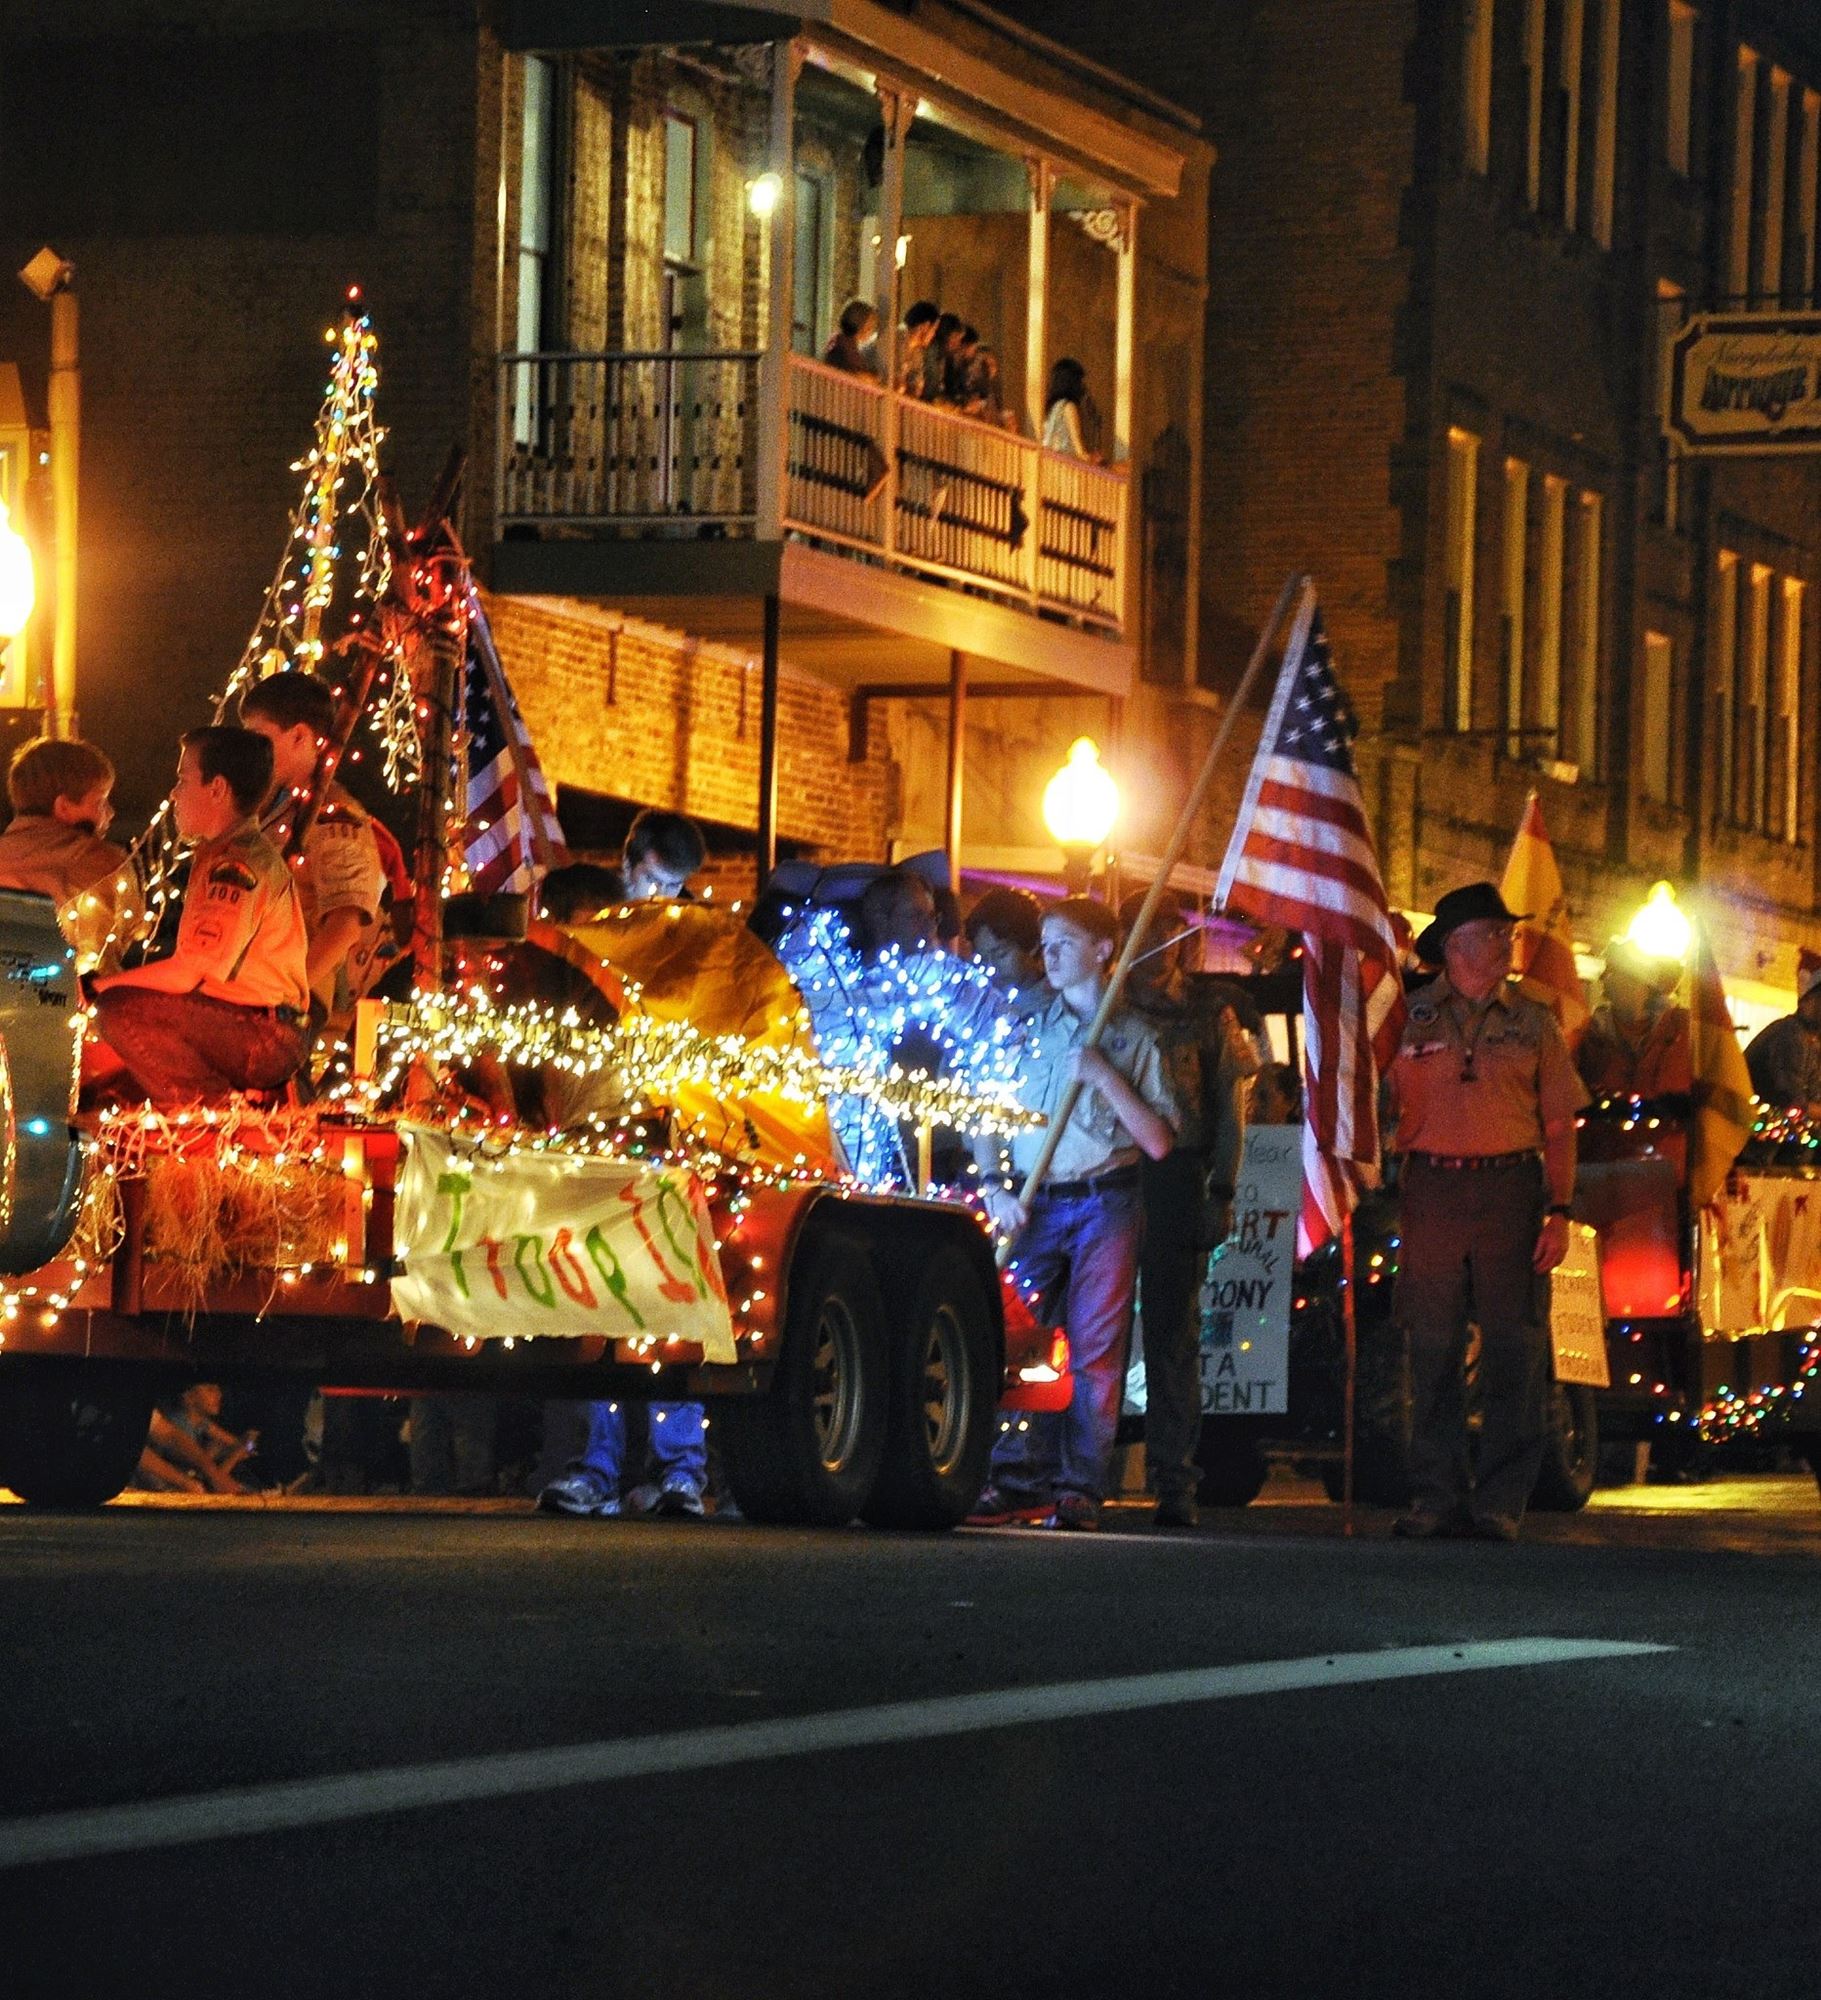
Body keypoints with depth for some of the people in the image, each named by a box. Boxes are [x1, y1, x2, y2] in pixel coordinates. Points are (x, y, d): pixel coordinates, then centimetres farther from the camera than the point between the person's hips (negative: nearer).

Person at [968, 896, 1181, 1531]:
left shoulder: (1134, 1036, 6)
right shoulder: (1028, 1028, 15)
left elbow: (1158, 1141, -1)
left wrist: (1106, 1076, -10)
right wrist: (996, 1188, 1)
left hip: (1105, 1200, -3)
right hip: (1034, 1203, 3)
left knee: (1096, 1347, -5)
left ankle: (1079, 1490, -3)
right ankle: (1018, 1483, -4)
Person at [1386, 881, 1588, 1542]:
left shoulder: (1532, 1023, 10)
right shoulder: (1412, 1019, 8)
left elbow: (1559, 1126, 8)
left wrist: (1559, 1213, -1)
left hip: (1511, 1190, 0)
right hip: (1433, 1190, 0)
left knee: (1513, 1349, -3)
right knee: (1433, 1349, 0)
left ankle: (1500, 1501, 0)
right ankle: (1438, 1495, 5)